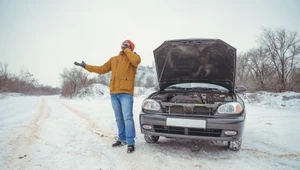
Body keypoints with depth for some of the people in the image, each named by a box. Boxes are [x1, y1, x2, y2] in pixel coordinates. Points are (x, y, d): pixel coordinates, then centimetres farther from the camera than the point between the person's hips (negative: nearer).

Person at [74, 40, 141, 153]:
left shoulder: (132, 57, 6)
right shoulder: (113, 59, 23)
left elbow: (137, 60, -20)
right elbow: (102, 69, 22)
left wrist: (126, 50, -8)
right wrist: (86, 66, 20)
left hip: (126, 93, -6)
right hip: (114, 93, 6)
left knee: (128, 118, -10)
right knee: (119, 118, 11)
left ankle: (130, 143, -5)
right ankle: (122, 139, 23)